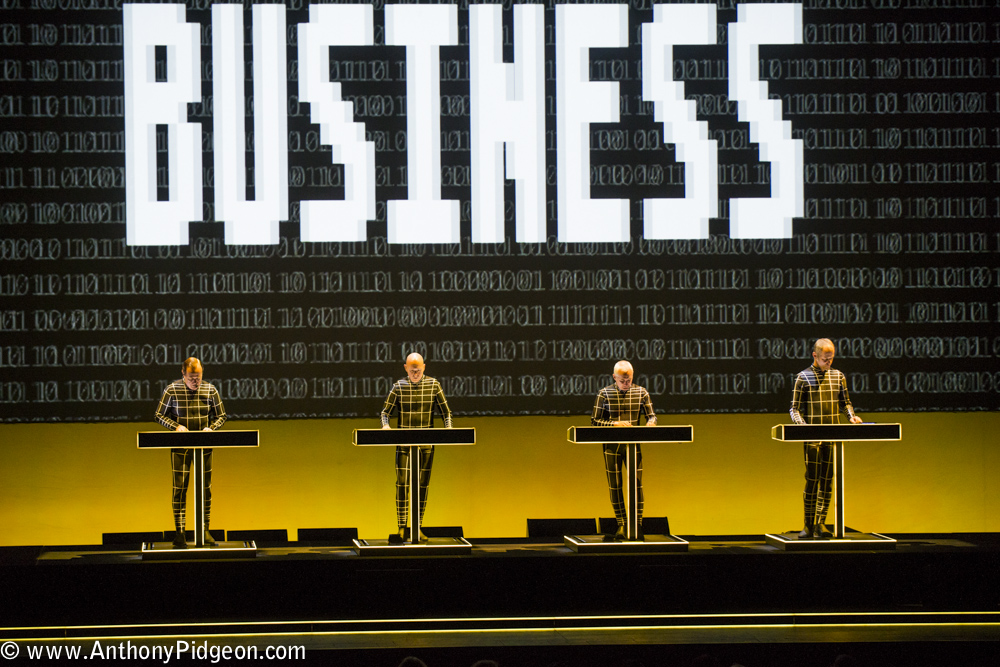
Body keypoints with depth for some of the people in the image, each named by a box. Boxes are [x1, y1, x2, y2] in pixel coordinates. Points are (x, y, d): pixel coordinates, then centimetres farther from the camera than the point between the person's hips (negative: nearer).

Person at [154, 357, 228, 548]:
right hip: (180, 447, -2)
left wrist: (211, 427, -10)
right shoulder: (172, 390, -4)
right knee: (179, 488, -3)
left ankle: (203, 528, 20)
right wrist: (176, 426, -14)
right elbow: (159, 415, 2)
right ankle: (179, 533, 1)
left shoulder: (210, 390, 2)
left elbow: (221, 416, 10)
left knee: (205, 488, 6)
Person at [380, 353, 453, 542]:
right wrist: (385, 425, -15)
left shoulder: (433, 385, 2)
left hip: (426, 443, 1)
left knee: (423, 485, 4)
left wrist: (448, 429, -10)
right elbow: (385, 411, 5)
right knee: (402, 483, -7)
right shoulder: (398, 387, 1)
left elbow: (446, 412, 7)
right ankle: (401, 527, -3)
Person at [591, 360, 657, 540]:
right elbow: (595, 421, -2)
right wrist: (615, 424, -16)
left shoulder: (641, 392, 3)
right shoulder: (604, 394, -3)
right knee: (614, 485, 3)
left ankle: (638, 525, 5)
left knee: (637, 484, -2)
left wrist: (650, 423, -15)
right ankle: (621, 524, 14)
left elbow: (651, 415, 9)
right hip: (612, 445, -1)